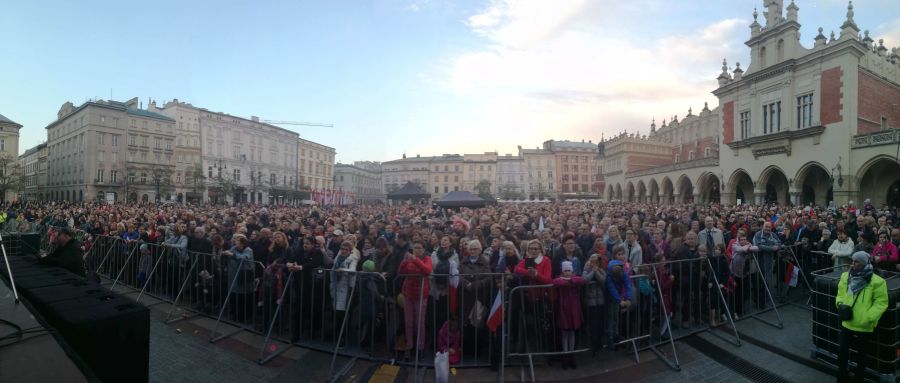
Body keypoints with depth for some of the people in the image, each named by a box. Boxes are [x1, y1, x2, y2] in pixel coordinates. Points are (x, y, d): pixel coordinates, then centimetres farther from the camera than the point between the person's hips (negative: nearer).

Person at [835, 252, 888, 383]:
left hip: (864, 326, -4)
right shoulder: (845, 276, 0)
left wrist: (868, 318, -21)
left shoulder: (876, 281, -15)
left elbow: (881, 303, -12)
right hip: (847, 323, 4)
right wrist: (841, 304, -9)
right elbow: (840, 295, 11)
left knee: (862, 355, 17)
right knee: (842, 352, 12)